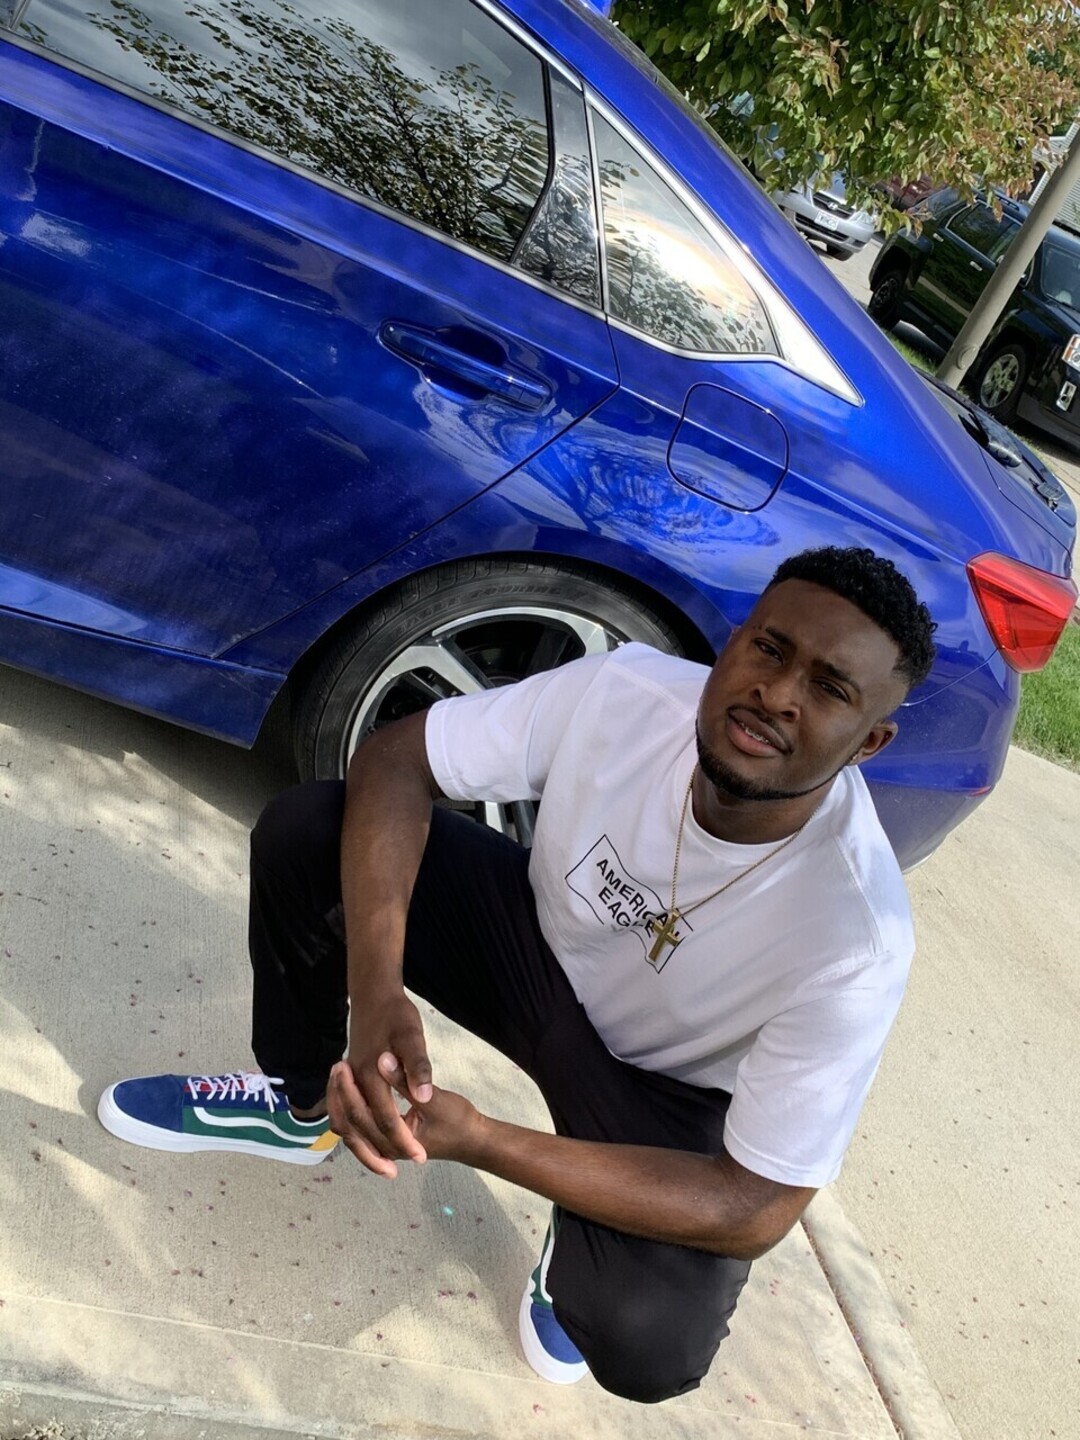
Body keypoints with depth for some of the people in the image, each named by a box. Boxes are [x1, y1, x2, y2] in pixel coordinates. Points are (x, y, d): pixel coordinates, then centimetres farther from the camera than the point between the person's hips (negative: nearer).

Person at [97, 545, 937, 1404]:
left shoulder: (857, 938, -33)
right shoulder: (625, 691, -28)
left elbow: (757, 1210, -27)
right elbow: (394, 761, -20)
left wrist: (477, 1140, -37)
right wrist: (376, 990, -37)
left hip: (660, 1086, -2)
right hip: (541, 941, 3)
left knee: (648, 1343, -30)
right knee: (304, 829, -18)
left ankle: (580, 1246, 10)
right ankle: (300, 1107, 9)